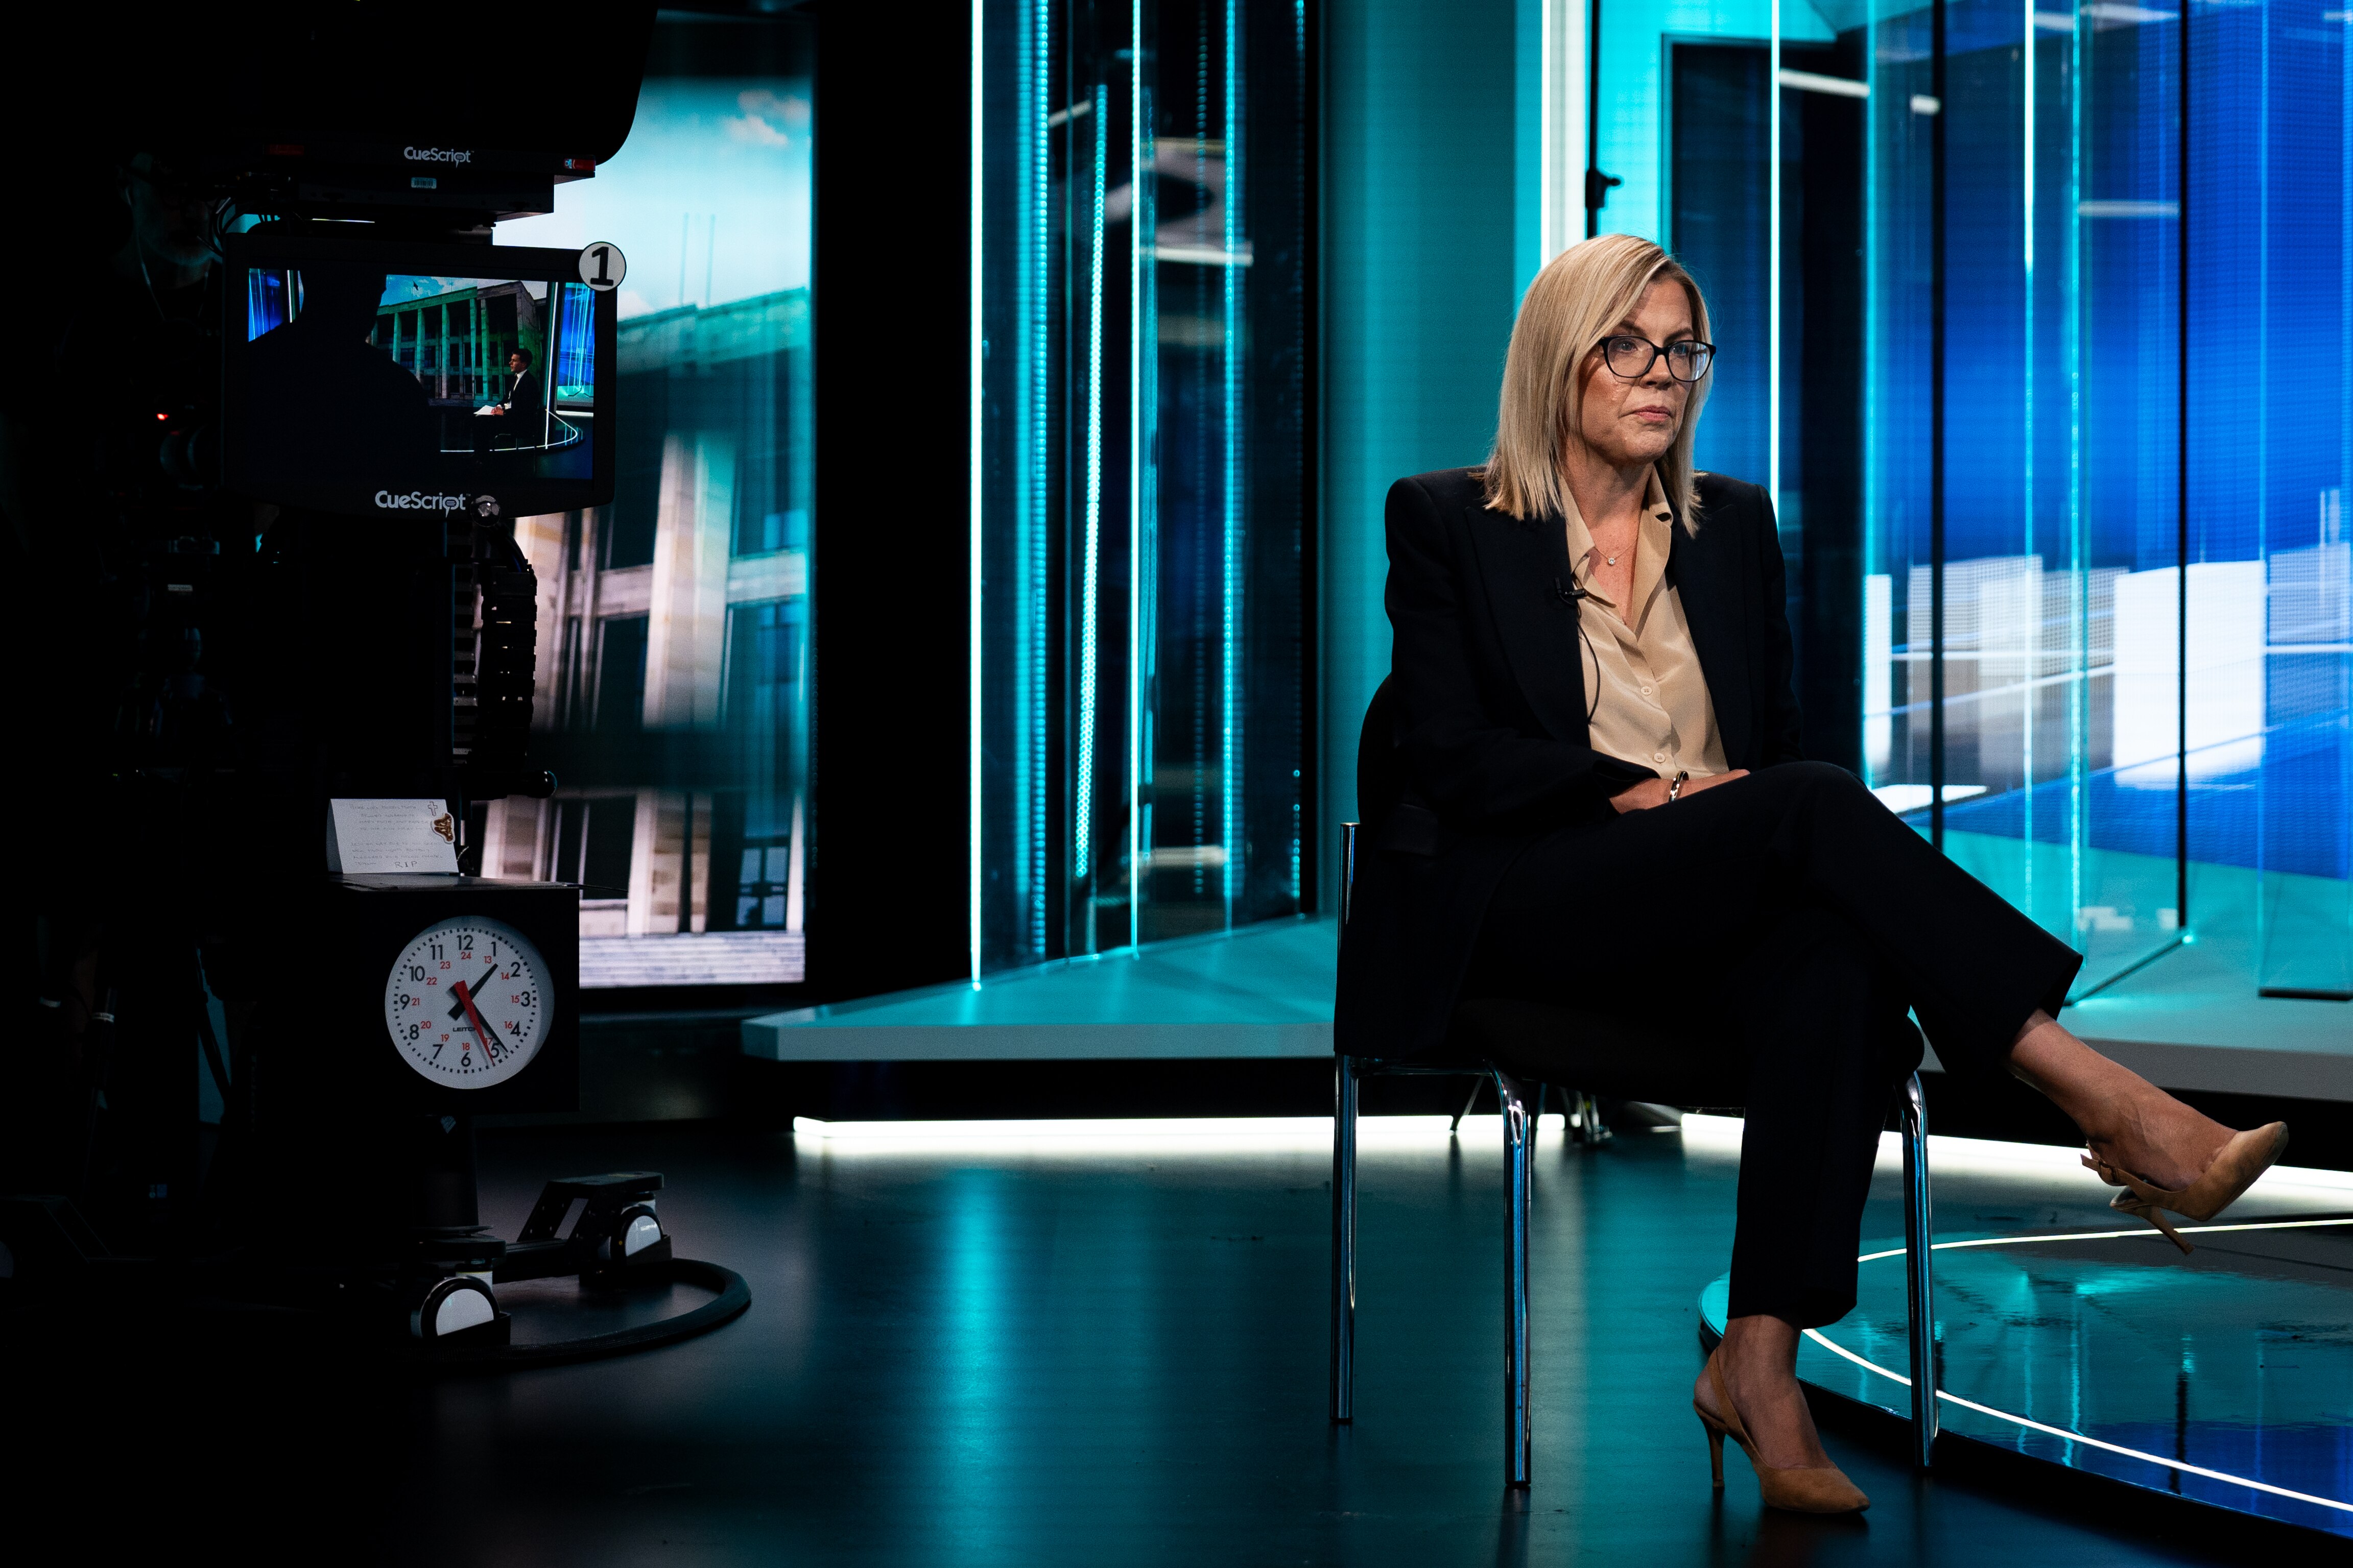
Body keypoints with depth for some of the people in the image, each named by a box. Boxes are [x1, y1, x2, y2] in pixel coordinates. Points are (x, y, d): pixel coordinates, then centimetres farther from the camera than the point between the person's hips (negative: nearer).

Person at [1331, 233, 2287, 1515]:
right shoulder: (1446, 522, 7)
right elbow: (1451, 759, -2)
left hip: (1703, 923, 4)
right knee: (1814, 802, -31)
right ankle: (2116, 1109, -36)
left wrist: (1729, 806, -5)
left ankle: (1758, 1366, -39)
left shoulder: (1734, 524, 21)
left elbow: (1773, 740, 19)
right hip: (1521, 907, -4)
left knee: (1835, 965, -34)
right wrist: (1632, 791, -15)